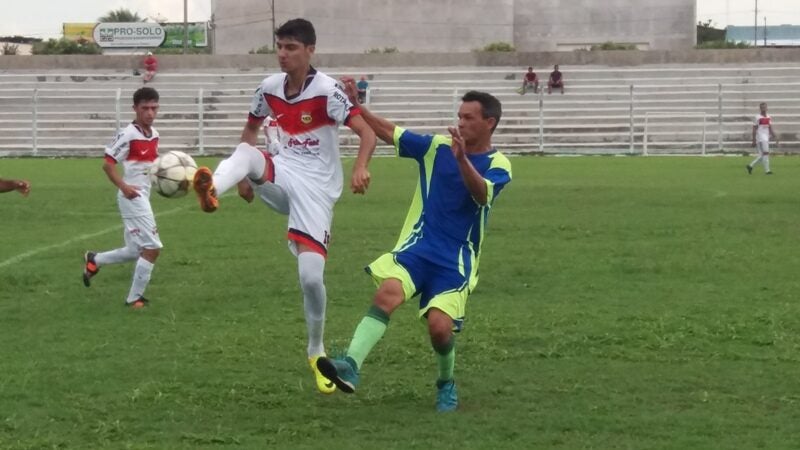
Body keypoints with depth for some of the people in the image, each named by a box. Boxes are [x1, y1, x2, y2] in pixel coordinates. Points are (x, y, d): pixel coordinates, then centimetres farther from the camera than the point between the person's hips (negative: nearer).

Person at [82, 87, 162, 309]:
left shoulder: (154, 134, 9)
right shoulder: (128, 134, -15)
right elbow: (108, 164, -16)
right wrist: (123, 186, -29)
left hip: (143, 197, 9)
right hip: (133, 197, -9)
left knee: (135, 252, 16)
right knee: (152, 247, -10)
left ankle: (94, 260, 35)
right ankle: (134, 298, 1)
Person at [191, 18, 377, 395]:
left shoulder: (326, 91, -15)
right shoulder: (269, 88, 2)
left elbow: (367, 133, -21)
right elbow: (250, 130, 20)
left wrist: (360, 167, -41)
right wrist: (245, 175, 9)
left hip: (317, 189, -4)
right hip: (282, 177, 4)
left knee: (311, 275, -12)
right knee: (246, 153, -29)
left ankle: (316, 354, 9)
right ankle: (211, 190, -61)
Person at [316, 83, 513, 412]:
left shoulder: (497, 166, -3)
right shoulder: (438, 146, 7)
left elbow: (481, 193, -24)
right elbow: (389, 132, 8)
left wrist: (462, 159, -41)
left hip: (457, 260, -2)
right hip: (418, 246, 2)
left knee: (440, 327, -16)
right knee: (387, 293, -26)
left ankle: (446, 384, 16)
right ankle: (350, 367, -38)